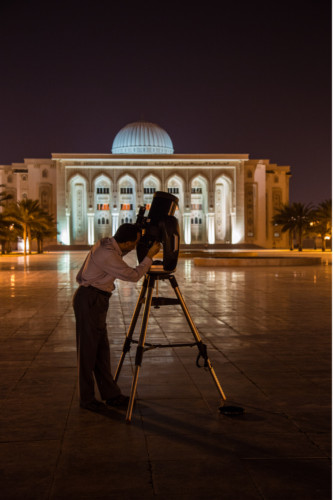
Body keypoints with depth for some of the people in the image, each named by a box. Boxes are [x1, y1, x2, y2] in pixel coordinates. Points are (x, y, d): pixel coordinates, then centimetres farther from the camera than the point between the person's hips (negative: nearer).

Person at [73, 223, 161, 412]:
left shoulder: (107, 244, 6)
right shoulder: (108, 255, -23)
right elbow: (133, 276, -16)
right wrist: (150, 256, -9)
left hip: (96, 301, 10)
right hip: (89, 300, -10)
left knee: (102, 349, 10)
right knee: (88, 349, -1)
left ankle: (111, 394, 15)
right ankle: (87, 398, 8)